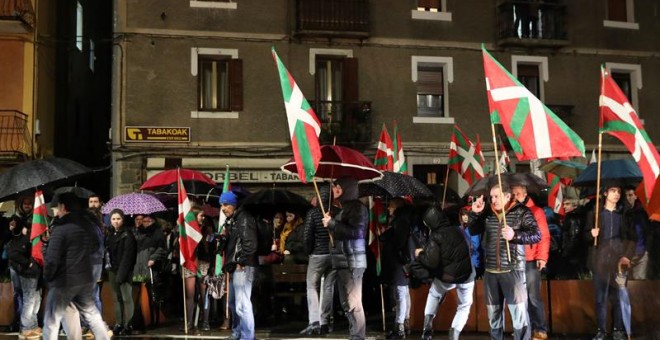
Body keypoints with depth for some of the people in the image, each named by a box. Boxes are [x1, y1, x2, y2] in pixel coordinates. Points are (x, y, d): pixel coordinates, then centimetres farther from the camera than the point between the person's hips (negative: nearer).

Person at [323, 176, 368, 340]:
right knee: (346, 303, 12)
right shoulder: (342, 209, 19)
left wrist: (332, 223, -14)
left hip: (352, 261, -9)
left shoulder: (357, 207, -8)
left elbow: (356, 232, -21)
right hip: (342, 261, 9)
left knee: (353, 302, -10)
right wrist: (329, 223, 14)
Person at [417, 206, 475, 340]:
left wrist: (420, 255, -2)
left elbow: (431, 262, -21)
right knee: (464, 306, 19)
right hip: (466, 275, 3)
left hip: (446, 277, -3)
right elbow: (468, 248, 19)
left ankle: (428, 325, 20)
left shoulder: (435, 236, -13)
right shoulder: (458, 230, 4)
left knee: (434, 294, 28)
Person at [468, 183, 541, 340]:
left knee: (519, 314, -7)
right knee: (493, 314, 14)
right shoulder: (487, 212, 7)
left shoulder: (521, 212, -5)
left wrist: (515, 235, -27)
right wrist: (474, 213, -1)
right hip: (490, 271, 5)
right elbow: (472, 232, 15)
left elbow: (537, 235, -12)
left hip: (513, 270, -4)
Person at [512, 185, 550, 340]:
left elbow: (544, 236, -4)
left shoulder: (536, 211, 1)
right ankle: (527, 328, 15)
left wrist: (542, 257, -13)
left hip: (531, 261, -3)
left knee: (533, 297, -3)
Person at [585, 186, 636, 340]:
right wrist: (591, 234, -14)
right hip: (600, 260, 0)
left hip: (619, 260, 1)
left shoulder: (624, 213, 9)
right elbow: (586, 235, 8)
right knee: (600, 297, 0)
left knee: (619, 296, -1)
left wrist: (627, 256, -2)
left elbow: (632, 237, 9)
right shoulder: (594, 213, 6)